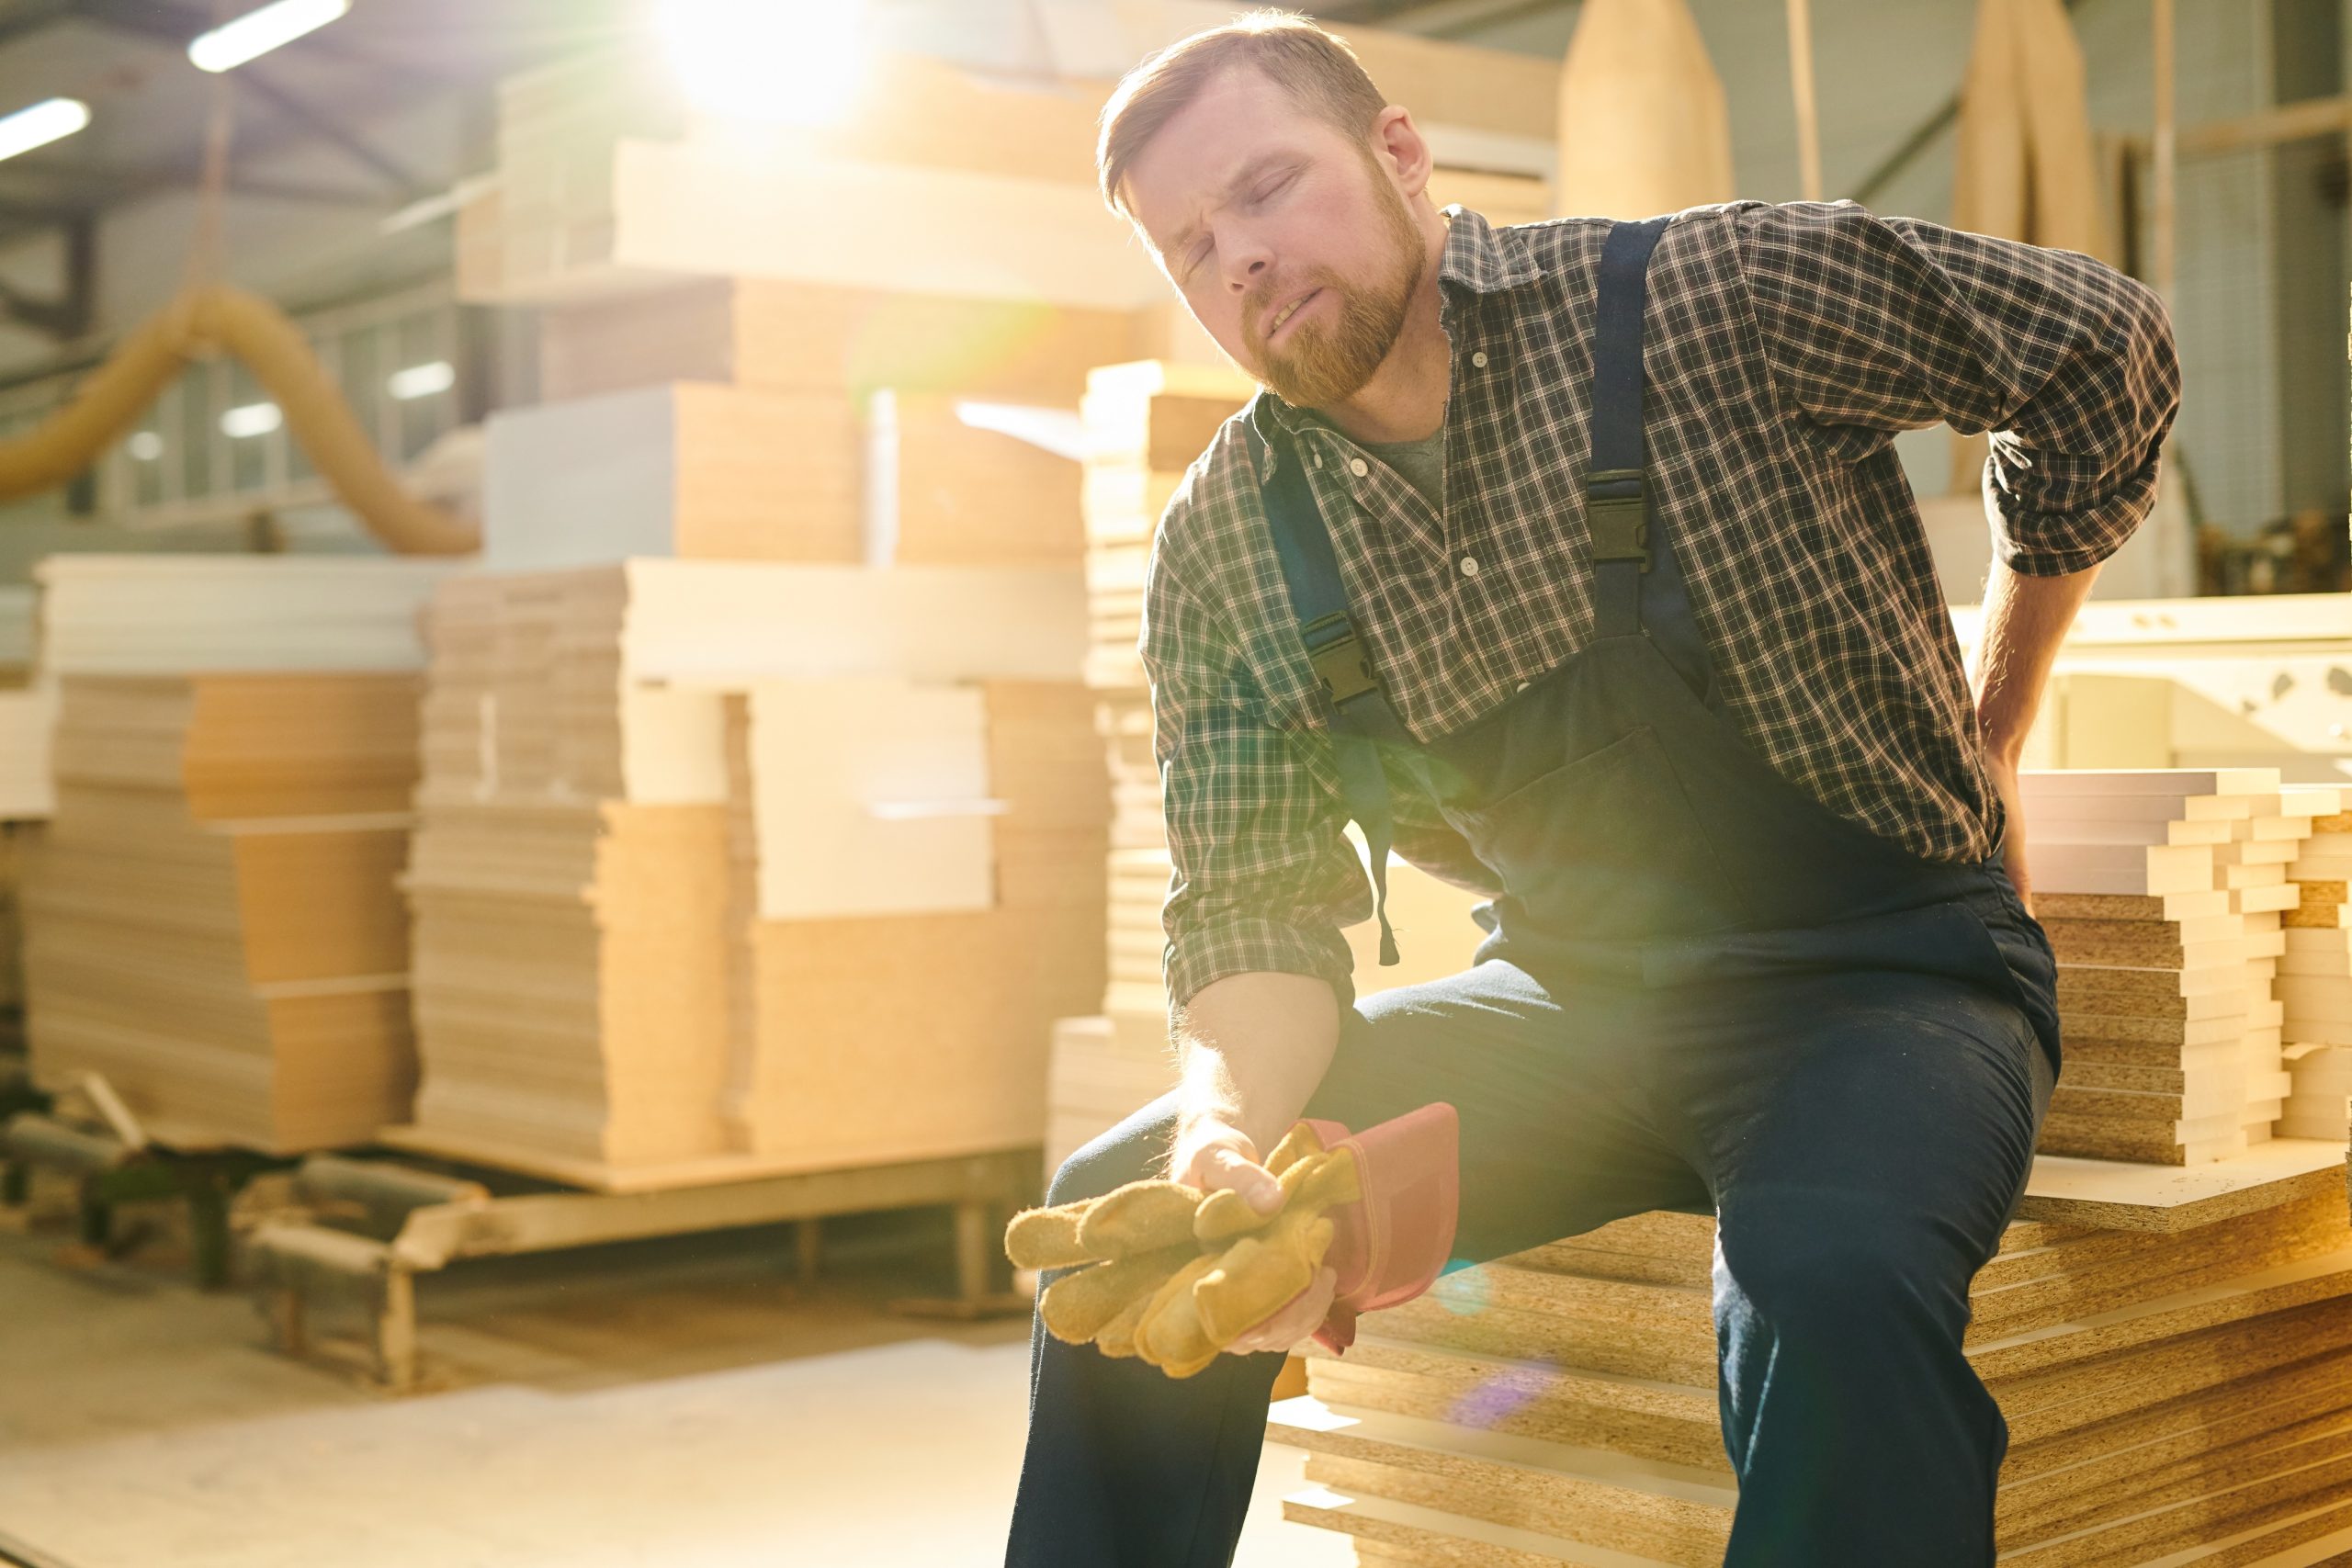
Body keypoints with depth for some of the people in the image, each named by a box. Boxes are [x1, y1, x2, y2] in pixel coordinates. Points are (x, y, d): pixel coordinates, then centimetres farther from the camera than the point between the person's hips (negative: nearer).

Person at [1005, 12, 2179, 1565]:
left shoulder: (1708, 297, -13)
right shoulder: (1224, 549, -1)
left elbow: (2105, 347, -1)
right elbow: (1253, 911, -1)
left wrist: (1984, 743, 6)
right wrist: (1226, 1133, -26)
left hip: (1877, 974, -4)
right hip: (1567, 1002, 4)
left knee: (1836, 1278, -37)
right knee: (1121, 1206, -9)